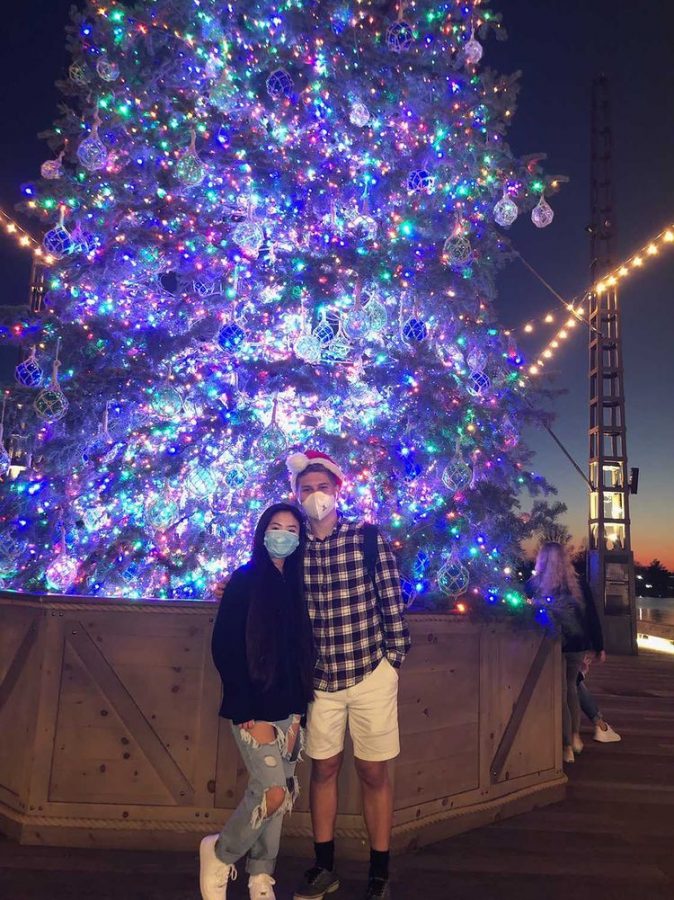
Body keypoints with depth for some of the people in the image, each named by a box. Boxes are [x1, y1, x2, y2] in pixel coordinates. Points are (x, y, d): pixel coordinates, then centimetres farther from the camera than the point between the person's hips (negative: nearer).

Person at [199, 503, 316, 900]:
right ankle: (220, 853, 18)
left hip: (288, 709, 5)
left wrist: (298, 712, 3)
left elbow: (304, 653, 10)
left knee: (280, 795, 10)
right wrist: (250, 714, -14)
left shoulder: (298, 584, 8)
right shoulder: (244, 581, -7)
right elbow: (224, 649, -11)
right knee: (273, 793, -9)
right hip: (254, 709, -5)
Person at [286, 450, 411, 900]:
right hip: (320, 679, 2)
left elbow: (393, 603, -5)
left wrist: (394, 658, -5)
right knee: (323, 769, 15)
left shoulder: (369, 539, -9)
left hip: (371, 675, -2)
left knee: (374, 774, 10)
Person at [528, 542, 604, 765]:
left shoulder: (534, 585, -6)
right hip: (577, 644, 3)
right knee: (571, 688, 24)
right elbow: (592, 617, 2)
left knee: (560, 694, 6)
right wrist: (599, 646, 8)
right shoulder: (579, 584, -1)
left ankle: (567, 747, 11)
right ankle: (575, 737, 30)